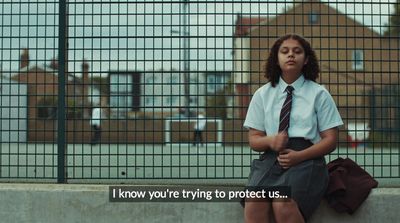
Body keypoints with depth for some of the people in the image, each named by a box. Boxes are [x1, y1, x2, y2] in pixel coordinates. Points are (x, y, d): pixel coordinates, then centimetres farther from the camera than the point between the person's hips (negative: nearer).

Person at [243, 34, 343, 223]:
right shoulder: (262, 94, 15)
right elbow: (254, 139, 14)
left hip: (306, 159, -2)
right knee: (253, 204, -30)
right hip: (271, 158, 2)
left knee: (284, 204, -32)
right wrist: (271, 141, -11)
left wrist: (299, 156, -12)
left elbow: (330, 140, 5)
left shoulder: (319, 94, 9)